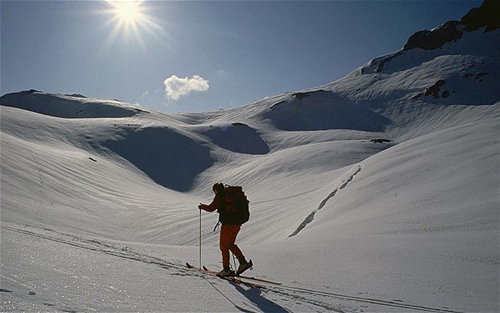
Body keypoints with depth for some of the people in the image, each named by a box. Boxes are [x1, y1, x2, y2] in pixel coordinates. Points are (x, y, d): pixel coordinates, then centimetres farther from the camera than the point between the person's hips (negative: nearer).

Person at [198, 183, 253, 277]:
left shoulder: (219, 196, -7)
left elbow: (211, 208, -7)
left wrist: (202, 206, 12)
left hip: (228, 224, -8)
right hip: (237, 224, 8)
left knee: (223, 246, 5)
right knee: (231, 244, 21)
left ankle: (226, 270, 7)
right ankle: (243, 262, 11)